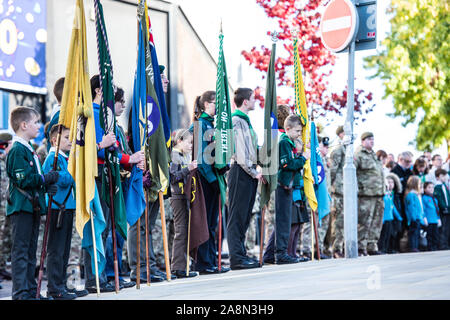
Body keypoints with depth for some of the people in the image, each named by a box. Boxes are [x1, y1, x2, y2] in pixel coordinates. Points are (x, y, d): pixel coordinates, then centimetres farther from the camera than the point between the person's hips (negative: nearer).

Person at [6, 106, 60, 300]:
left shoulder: (29, 149, 18)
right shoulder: (17, 150, -13)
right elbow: (23, 179, -20)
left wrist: (47, 186, 4)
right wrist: (46, 179, -12)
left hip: (33, 205, 10)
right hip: (21, 206, -10)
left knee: (31, 250, 13)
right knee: (21, 250, -7)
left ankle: (31, 290, 19)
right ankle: (20, 293, -6)